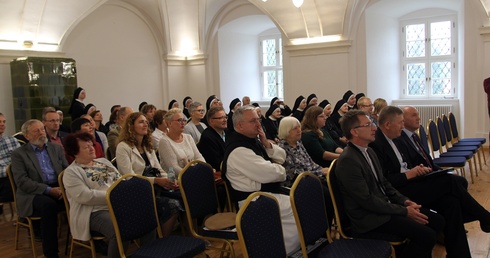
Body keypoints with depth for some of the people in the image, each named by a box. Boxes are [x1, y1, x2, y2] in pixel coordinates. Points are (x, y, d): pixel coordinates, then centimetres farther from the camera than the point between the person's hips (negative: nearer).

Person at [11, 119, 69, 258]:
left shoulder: (56, 148, 16)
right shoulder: (19, 153, 4)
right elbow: (22, 181, -7)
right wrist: (48, 190, -18)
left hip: (59, 189, 3)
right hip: (35, 193, -3)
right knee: (49, 205, -37)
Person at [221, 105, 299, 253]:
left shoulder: (253, 140, 9)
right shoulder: (238, 150, -21)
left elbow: (282, 157, 12)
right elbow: (270, 174, -25)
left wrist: (266, 143, -5)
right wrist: (279, 169, -2)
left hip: (268, 193, 10)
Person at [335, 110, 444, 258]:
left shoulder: (369, 151, 10)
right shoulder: (348, 160, -20)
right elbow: (367, 200, -21)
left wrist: (405, 201, 2)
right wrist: (404, 211, -15)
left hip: (385, 206, 9)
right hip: (370, 218, -9)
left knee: (437, 221, 4)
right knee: (427, 235, -19)